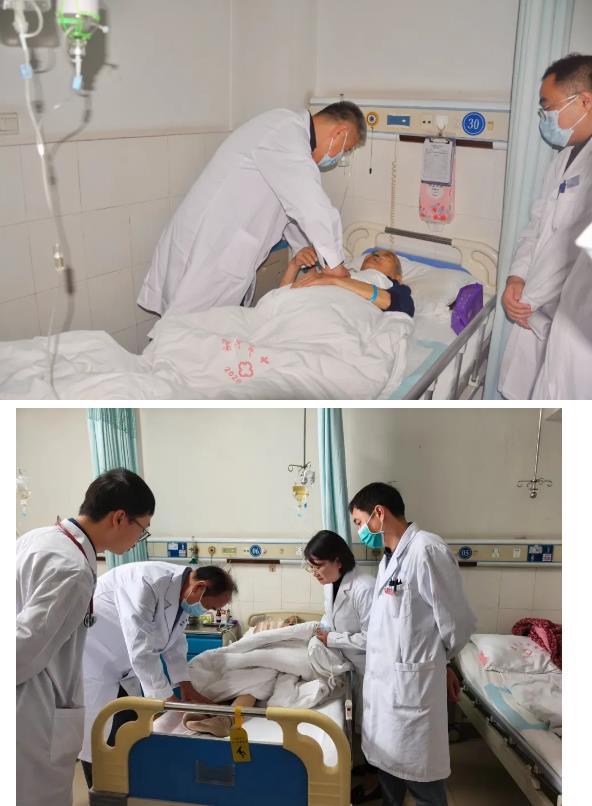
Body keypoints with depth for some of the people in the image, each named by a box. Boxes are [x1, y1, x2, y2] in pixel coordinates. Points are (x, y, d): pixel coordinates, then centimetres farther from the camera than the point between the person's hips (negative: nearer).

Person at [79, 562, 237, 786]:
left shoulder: (182, 592, -7)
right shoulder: (147, 585, -34)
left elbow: (174, 641, 7)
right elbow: (141, 651, -34)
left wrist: (187, 688, 3)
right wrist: (170, 700, -26)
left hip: (123, 663, 8)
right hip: (90, 657, -8)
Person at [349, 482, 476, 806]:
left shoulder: (427, 550, -21)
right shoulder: (390, 557, 10)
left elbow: (457, 621, -15)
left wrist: (438, 659, 1)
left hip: (412, 681, -8)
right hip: (383, 679, 9)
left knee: (419, 772, 4)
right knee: (386, 759, 20)